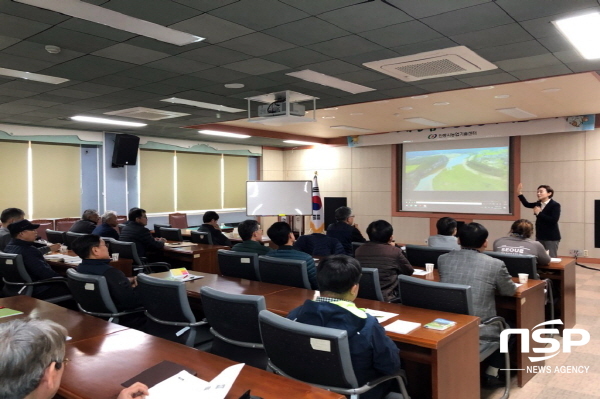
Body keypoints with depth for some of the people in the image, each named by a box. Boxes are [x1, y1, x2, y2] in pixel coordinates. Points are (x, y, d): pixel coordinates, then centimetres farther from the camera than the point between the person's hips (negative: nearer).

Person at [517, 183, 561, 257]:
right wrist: (520, 193, 7)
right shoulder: (539, 204, 8)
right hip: (539, 236, 7)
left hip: (551, 238, -7)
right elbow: (527, 204, 19)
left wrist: (539, 213, -20)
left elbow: (554, 220, -24)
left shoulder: (555, 205, -13)